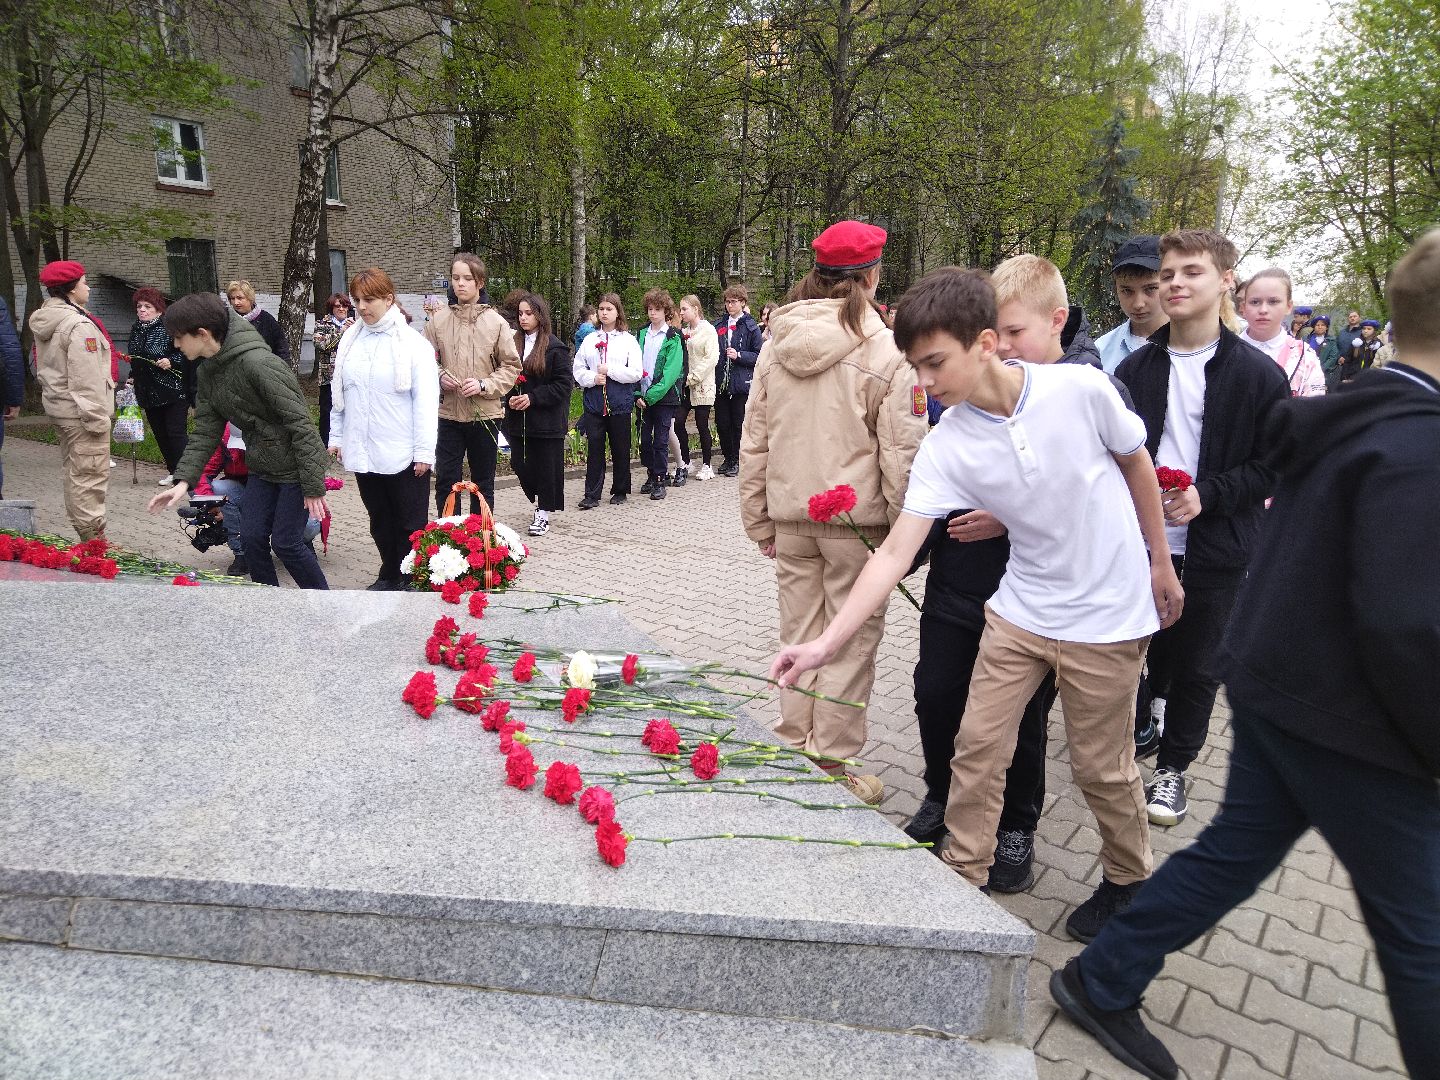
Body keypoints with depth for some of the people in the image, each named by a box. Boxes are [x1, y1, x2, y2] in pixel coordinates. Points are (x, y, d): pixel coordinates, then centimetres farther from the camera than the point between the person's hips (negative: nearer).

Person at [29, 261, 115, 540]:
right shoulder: (79, 325, -18)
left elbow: (42, 369, 18)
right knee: (91, 475, -6)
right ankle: (93, 536, -4)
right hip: (80, 411, -10)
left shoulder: (45, 323, 13)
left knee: (75, 471, 18)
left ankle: (80, 528, 27)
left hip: (58, 405, 10)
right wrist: (97, 417, -19)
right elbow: (86, 379, -22)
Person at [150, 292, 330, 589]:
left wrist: (314, 486, -23)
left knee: (286, 542, -3)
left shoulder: (258, 363, -25)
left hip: (295, 467, -8)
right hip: (261, 468, 8)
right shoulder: (206, 372, 3)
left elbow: (300, 425, -25)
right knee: (252, 538, 7)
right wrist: (184, 480, -7)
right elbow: (206, 431, 5)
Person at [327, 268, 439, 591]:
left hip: (403, 455, -5)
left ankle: (412, 581, 15)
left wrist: (424, 451, -14)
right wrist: (336, 436, 13)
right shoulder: (350, 341, 8)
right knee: (380, 521, 16)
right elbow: (339, 394, 14)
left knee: (410, 523, 4)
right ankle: (390, 576, 30)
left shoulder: (413, 343, -8)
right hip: (363, 452, 5)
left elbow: (425, 401, -11)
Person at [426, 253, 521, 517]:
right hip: (448, 413, 1)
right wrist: (439, 377, -11)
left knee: (483, 483, 11)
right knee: (445, 481, 3)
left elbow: (511, 366, -1)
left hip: (485, 414, -1)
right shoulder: (438, 321, 2)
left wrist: (484, 385, -14)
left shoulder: (496, 322, -2)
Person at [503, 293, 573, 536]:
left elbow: (564, 384, -10)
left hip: (547, 419, -5)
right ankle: (541, 503, 26)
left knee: (546, 466, 2)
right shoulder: (514, 343, 7)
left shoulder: (555, 347, -7)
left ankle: (544, 514, 15)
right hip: (518, 418, 5)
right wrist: (511, 398, -6)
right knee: (520, 464, 5)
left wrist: (532, 398, -15)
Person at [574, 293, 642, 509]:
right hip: (594, 402, 2)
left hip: (620, 404, -2)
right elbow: (577, 369, 7)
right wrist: (593, 378, -11)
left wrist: (610, 370, -11)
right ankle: (592, 495, 4)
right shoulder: (589, 340, 9)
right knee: (594, 449, 1)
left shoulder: (628, 340, 1)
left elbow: (636, 372, -7)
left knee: (620, 449, 7)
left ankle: (620, 491, 21)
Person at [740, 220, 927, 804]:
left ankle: (793, 755, 27)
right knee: (852, 643, 6)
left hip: (790, 515, 5)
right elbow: (901, 451, -10)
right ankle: (830, 768, 14)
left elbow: (754, 442, 9)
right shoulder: (886, 350, -9)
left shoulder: (777, 344, 6)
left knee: (799, 638, 15)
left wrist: (759, 520, 16)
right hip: (857, 519, -5)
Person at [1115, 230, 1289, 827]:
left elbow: (1276, 464, -4)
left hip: (1215, 550, -2)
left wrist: (1208, 494, -17)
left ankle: (1173, 765, 28)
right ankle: (1140, 725, 40)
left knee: (1195, 665, 10)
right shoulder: (1136, 367, 4)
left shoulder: (1259, 374, -5)